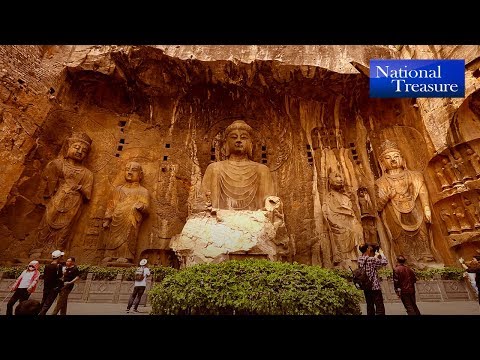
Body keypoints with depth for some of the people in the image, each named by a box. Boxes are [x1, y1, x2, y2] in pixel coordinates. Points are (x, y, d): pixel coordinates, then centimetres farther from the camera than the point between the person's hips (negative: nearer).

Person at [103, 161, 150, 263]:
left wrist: (141, 206, -23)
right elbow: (111, 205, 20)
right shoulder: (119, 189, 24)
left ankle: (124, 258, -11)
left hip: (131, 222, -4)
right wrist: (107, 219, 12)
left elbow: (146, 207, 1)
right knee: (113, 239, -1)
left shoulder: (143, 191, 11)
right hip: (116, 220, 4)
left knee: (127, 239, -13)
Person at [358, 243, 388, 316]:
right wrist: (381, 253, 2)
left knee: (370, 306, 15)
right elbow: (385, 262, -11)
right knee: (380, 307, 0)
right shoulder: (371, 259, -18)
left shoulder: (360, 259, 4)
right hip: (374, 286, -7)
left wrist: (377, 256, 13)